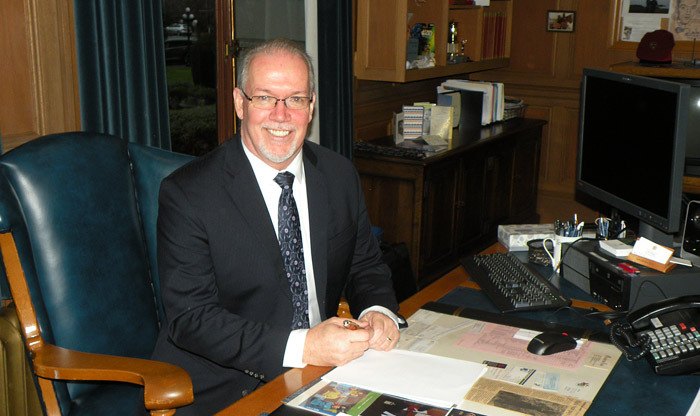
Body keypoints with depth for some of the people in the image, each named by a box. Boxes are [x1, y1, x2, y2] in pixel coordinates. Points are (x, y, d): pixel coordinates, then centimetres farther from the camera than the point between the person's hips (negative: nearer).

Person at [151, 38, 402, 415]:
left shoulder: (340, 175, 4)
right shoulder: (187, 194, -12)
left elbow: (366, 265, 13)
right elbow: (190, 318, -16)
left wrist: (379, 313, -11)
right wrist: (303, 347, -26)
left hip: (322, 368, 4)